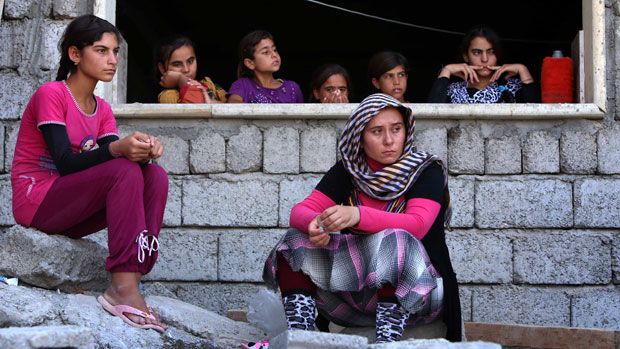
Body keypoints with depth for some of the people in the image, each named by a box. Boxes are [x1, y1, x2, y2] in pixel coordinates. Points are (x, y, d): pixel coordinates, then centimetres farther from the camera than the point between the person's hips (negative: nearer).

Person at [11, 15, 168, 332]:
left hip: (70, 214, 7)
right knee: (124, 172, -28)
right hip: (36, 202, -7)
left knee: (155, 176, -13)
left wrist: (142, 151, -25)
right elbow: (65, 163, -22)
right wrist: (116, 149, -37)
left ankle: (131, 281, -24)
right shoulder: (50, 95, -11)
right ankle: (123, 288, -34)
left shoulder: (102, 109, 12)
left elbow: (116, 159, -2)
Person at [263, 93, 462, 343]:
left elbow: (417, 225, -22)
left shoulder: (427, 171, -5)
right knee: (296, 242, -12)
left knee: (394, 241, -33)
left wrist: (357, 215, -38)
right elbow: (299, 212, -3)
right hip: (356, 289, 4)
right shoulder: (347, 172, 6)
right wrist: (314, 223, -29)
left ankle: (386, 342, -41)